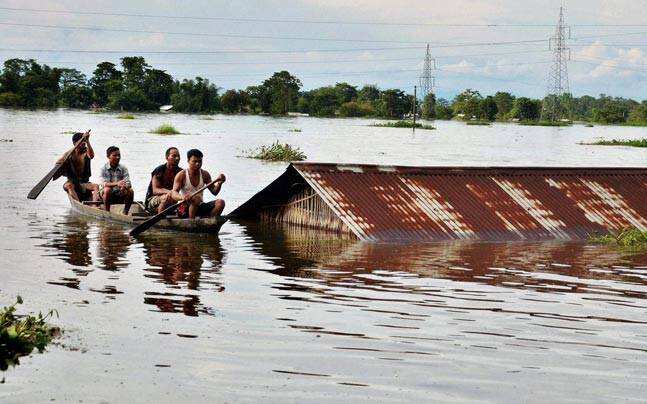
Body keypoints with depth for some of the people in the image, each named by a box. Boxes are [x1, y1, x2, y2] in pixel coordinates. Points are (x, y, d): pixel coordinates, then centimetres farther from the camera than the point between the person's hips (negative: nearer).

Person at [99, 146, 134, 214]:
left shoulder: (123, 169, 2)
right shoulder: (104, 169, -5)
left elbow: (128, 183, -9)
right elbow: (104, 184, -20)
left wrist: (124, 186, -35)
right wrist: (116, 184, -38)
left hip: (120, 195, 2)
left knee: (130, 191, -24)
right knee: (107, 189, -34)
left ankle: (125, 213, -16)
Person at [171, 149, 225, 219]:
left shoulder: (205, 174, 8)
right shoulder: (181, 175, -6)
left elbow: (214, 192, 7)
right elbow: (174, 194, -18)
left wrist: (219, 184, -15)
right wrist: (182, 197, -42)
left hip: (200, 208, 5)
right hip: (185, 207, -5)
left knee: (220, 202, -17)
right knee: (196, 198, -36)